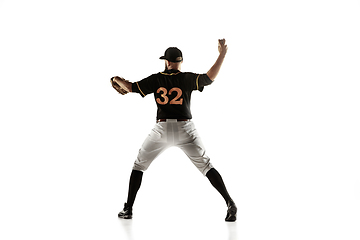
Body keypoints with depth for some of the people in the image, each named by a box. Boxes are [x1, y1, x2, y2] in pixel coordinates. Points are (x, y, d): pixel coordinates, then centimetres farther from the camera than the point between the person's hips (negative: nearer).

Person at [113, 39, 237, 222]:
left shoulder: (156, 79, 3)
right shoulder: (188, 78, 0)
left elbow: (131, 88, 7)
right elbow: (210, 77, -8)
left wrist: (118, 80, 28)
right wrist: (222, 55, -1)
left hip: (162, 129, 0)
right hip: (185, 130, 0)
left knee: (139, 165, 16)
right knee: (206, 166, 6)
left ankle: (128, 209, 11)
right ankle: (229, 203, -8)